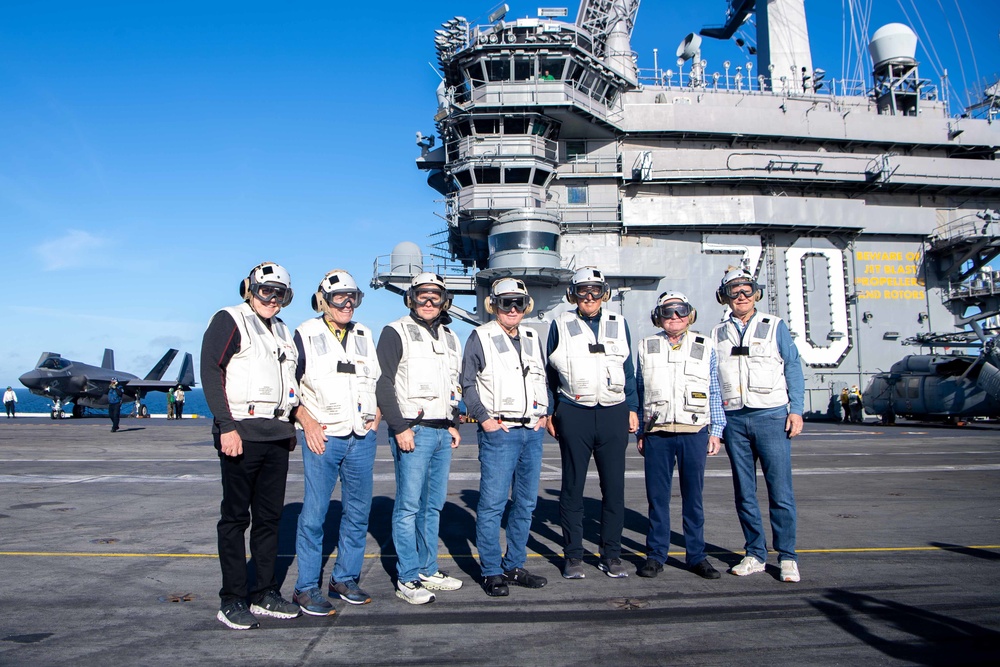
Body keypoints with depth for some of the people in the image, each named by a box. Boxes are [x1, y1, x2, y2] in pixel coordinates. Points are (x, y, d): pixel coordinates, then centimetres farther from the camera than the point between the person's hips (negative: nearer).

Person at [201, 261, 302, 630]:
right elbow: (211, 371, -12)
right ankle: (232, 600, 10)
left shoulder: (282, 332, 20)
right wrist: (226, 426, -18)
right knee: (236, 517, 1)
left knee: (270, 516, 11)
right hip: (242, 433, -7)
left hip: (277, 435, 7)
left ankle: (266, 593, 21)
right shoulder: (229, 321, -2)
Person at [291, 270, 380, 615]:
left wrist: (376, 417, 9)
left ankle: (345, 578, 23)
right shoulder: (305, 334, 1)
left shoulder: (364, 336, 15)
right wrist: (308, 423, -10)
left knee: (358, 511, 9)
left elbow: (378, 381, 22)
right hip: (321, 437, -5)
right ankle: (306, 587, 10)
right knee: (315, 513, -2)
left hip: (362, 437, 5)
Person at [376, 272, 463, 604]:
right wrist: (399, 427, -15)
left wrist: (454, 425, 15)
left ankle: (428, 570, 22)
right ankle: (408, 579, 5)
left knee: (434, 505, 12)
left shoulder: (450, 338, 18)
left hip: (443, 432, 7)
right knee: (409, 506, -3)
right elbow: (383, 383, -9)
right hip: (413, 430, -6)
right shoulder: (396, 333, -3)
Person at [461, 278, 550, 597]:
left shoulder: (532, 338, 16)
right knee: (492, 503, -4)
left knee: (526, 503, 11)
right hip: (499, 431, -6)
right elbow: (467, 383, -2)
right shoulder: (480, 337, 0)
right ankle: (491, 572, 8)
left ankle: (514, 565, 23)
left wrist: (544, 413, 10)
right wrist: (484, 419, -10)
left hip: (533, 431, 6)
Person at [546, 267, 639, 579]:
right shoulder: (561, 325, 7)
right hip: (574, 415, -2)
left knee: (614, 486, 5)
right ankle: (573, 556, 14)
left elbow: (629, 370, 16)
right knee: (573, 486, 4)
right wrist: (549, 412, 3)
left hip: (614, 413, 2)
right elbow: (550, 372, 9)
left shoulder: (618, 325, 13)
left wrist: (632, 409, 9)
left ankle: (611, 555, 17)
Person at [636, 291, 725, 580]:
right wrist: (640, 433, 9)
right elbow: (639, 392, 12)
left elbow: (714, 393, 11)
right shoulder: (646, 347, 10)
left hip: (695, 432, 0)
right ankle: (655, 555, 15)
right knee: (657, 496, 4)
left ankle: (696, 556, 19)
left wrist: (716, 431, 6)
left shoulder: (705, 347, 9)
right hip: (657, 433, 0)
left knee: (693, 496, 7)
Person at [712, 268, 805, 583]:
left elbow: (793, 369, 4)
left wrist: (796, 410, -4)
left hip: (771, 416, -3)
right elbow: (710, 378, 13)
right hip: (734, 419, 3)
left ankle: (787, 557, 9)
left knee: (780, 490, -3)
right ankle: (756, 554, 17)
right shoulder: (718, 333, 13)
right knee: (744, 492, 7)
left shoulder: (775, 326, 6)